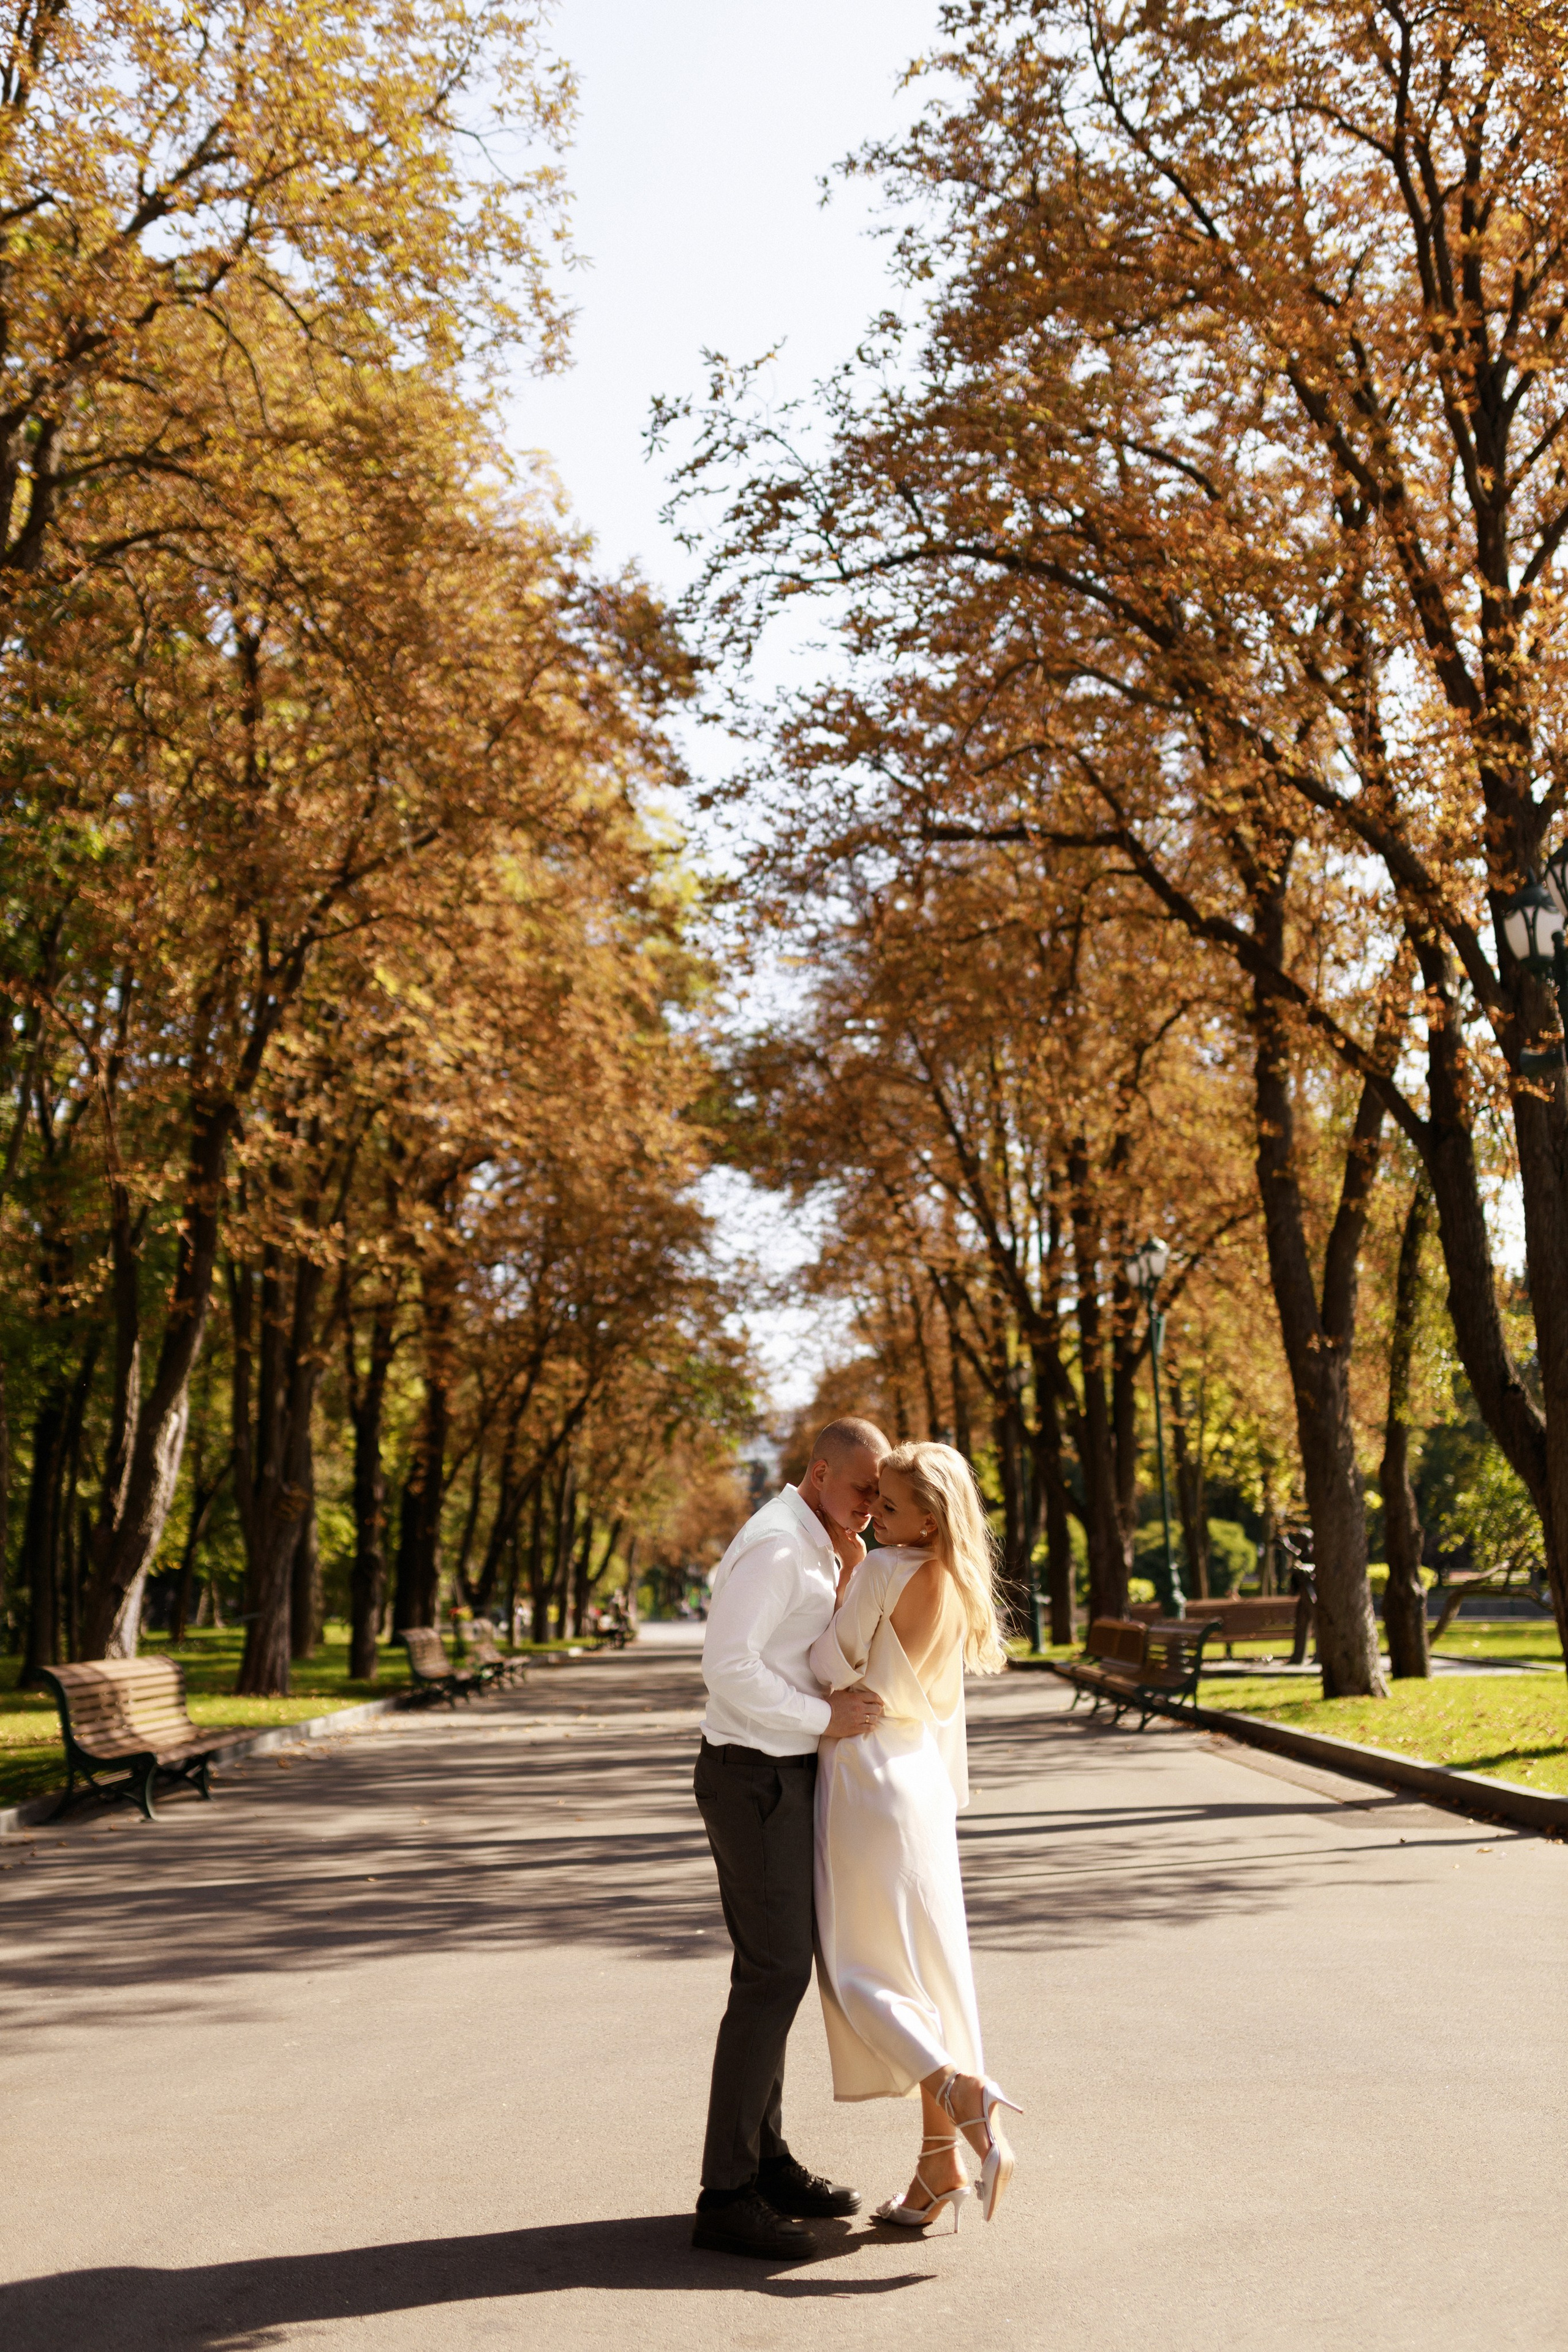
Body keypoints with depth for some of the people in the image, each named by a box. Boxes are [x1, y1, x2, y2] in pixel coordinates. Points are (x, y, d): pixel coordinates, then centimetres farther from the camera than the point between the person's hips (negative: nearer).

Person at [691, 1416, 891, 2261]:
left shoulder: (810, 1548, 15)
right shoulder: (775, 1547, -17)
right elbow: (730, 1664, -25)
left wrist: (851, 1568, 5)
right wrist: (824, 1717, -22)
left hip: (782, 1776, 10)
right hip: (754, 1778, -10)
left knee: (777, 1969, 15)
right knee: (772, 1976, -8)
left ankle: (766, 2162, 25)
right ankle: (725, 2196, -2)